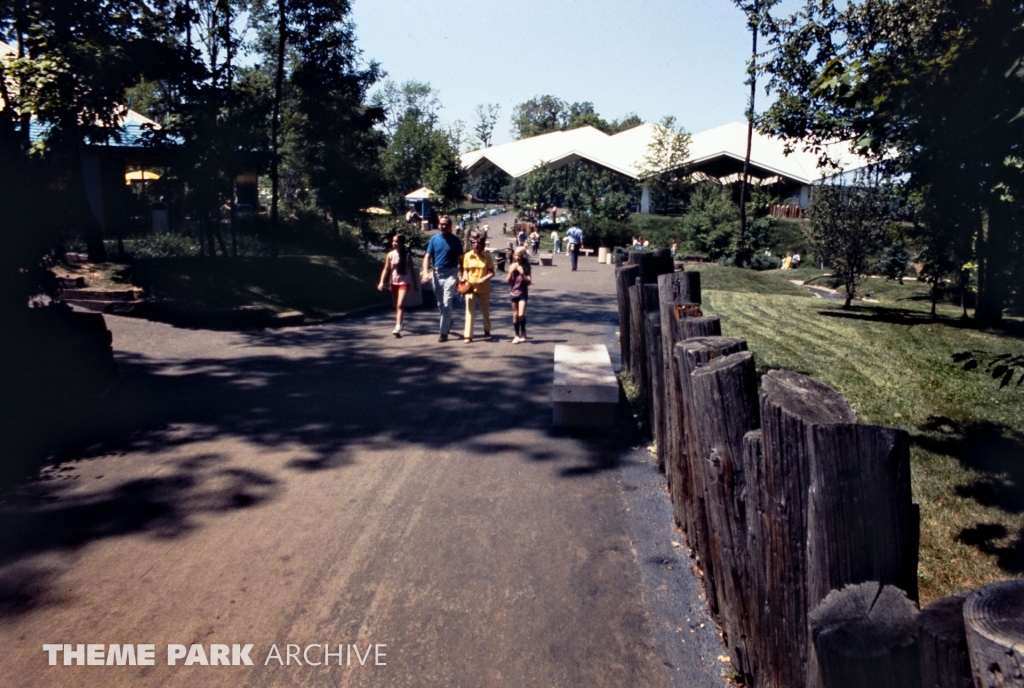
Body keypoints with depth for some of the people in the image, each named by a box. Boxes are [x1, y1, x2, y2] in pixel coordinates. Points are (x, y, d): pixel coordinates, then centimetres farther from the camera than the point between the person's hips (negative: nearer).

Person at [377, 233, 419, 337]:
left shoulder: (407, 255, -3)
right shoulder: (390, 254, 0)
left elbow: (411, 269, 4)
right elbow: (386, 269, -2)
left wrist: (415, 283, 8)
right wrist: (382, 282, -12)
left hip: (404, 282, -3)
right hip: (393, 282, 3)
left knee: (400, 305, -16)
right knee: (396, 305, 14)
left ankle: (398, 328, -22)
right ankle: (398, 324, 33)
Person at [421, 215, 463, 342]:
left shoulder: (455, 241, -2)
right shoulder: (434, 239, 3)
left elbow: (460, 258, -1)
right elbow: (427, 257, 1)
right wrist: (425, 272, -14)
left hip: (451, 273, -3)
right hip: (437, 273, 3)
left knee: (447, 304, -8)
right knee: (440, 303, 15)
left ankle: (444, 332, -5)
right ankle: (448, 322, 40)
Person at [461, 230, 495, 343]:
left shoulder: (487, 256, -5)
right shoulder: (467, 256, -2)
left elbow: (492, 272, -4)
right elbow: (465, 271, 5)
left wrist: (484, 279, -20)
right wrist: (465, 279, -14)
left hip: (484, 288, 0)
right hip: (470, 287, 0)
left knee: (485, 310, 16)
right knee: (469, 311, -6)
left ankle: (487, 330, 38)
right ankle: (468, 335, -6)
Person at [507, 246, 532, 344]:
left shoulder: (526, 267, -3)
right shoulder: (512, 267, 2)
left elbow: (529, 281, -8)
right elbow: (507, 281, 1)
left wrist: (522, 273, -18)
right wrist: (511, 271, -12)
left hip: (523, 293, -3)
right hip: (513, 292, 3)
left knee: (521, 314, -14)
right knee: (515, 315, 7)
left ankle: (523, 332, 9)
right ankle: (517, 335, 16)